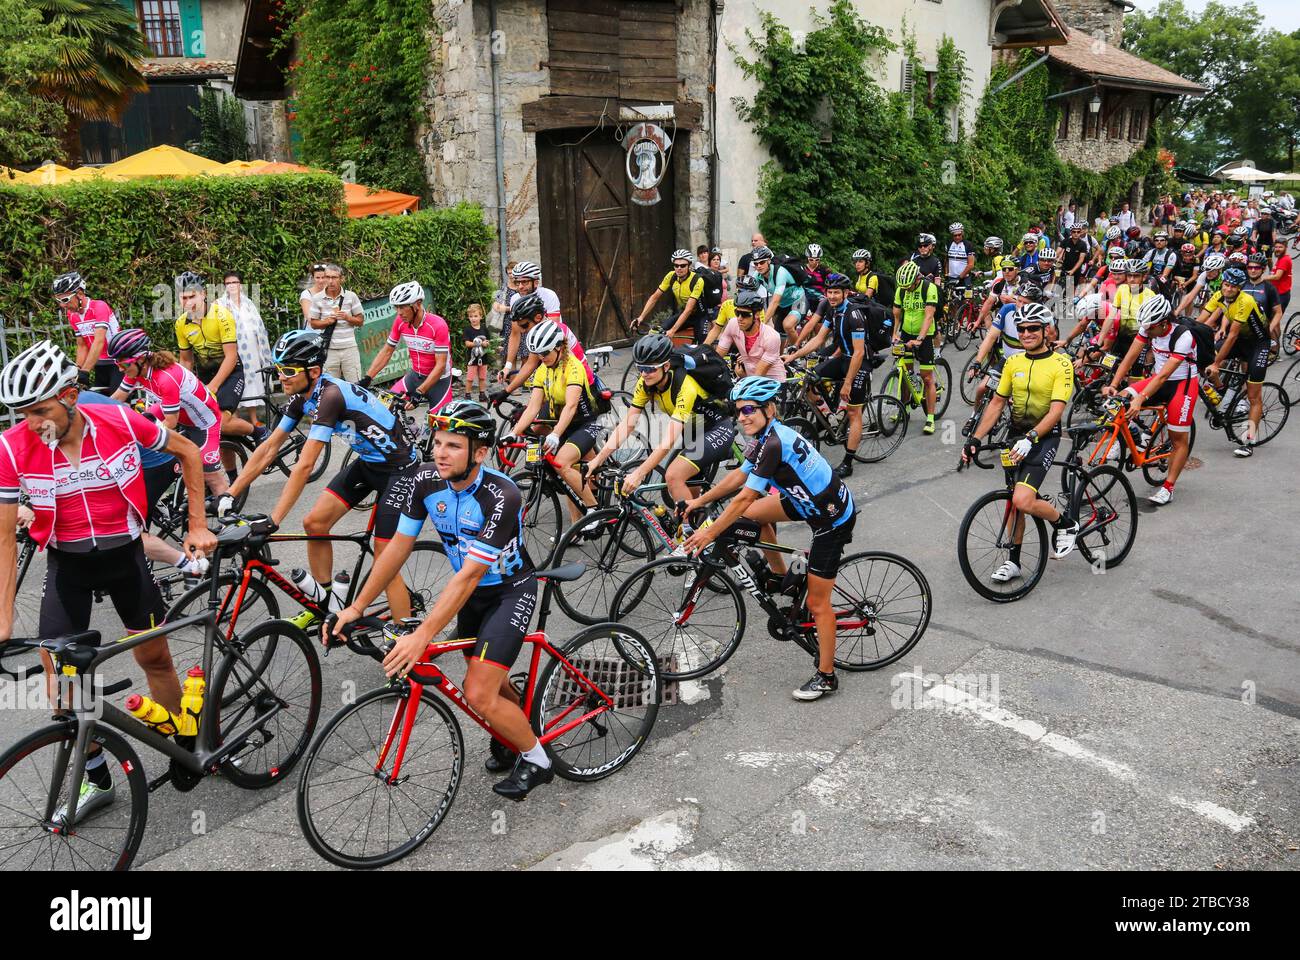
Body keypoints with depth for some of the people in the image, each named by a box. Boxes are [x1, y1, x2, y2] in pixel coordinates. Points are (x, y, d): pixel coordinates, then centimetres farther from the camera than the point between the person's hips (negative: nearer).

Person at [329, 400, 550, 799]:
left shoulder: (501, 496, -33)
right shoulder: (427, 480, -15)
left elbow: (468, 576, -34)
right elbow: (399, 545, -7)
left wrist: (421, 637, -38)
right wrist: (356, 607, -9)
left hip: (510, 590, -6)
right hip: (471, 590, 7)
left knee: (479, 696, -14)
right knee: (489, 677, 21)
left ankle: (536, 759, 10)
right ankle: (517, 732, 50)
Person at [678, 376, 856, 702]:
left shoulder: (773, 443, -27)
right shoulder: (768, 435, 2)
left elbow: (744, 497, -26)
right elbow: (739, 475, 13)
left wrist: (710, 532, -19)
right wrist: (700, 500, 14)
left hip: (834, 519, -9)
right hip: (813, 501, 9)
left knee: (817, 602, -1)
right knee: (754, 514, 13)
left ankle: (826, 677, 14)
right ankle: (782, 578, 26)